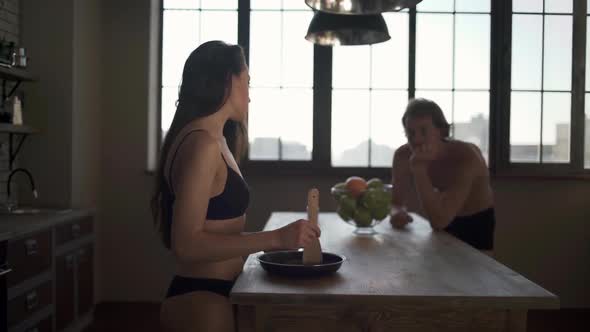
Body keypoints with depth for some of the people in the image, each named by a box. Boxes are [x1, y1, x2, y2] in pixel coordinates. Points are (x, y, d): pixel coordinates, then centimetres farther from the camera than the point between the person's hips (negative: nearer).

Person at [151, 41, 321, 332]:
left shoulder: (214, 140, 11)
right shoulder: (202, 143, -19)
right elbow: (186, 244, -24)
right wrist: (276, 238, -26)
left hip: (207, 295, 10)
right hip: (202, 301, -10)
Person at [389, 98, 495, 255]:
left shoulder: (467, 156, -34)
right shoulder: (403, 155, -18)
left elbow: (438, 221, -40)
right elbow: (396, 202, -10)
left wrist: (419, 170, -46)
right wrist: (397, 212, -34)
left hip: (476, 226, -4)